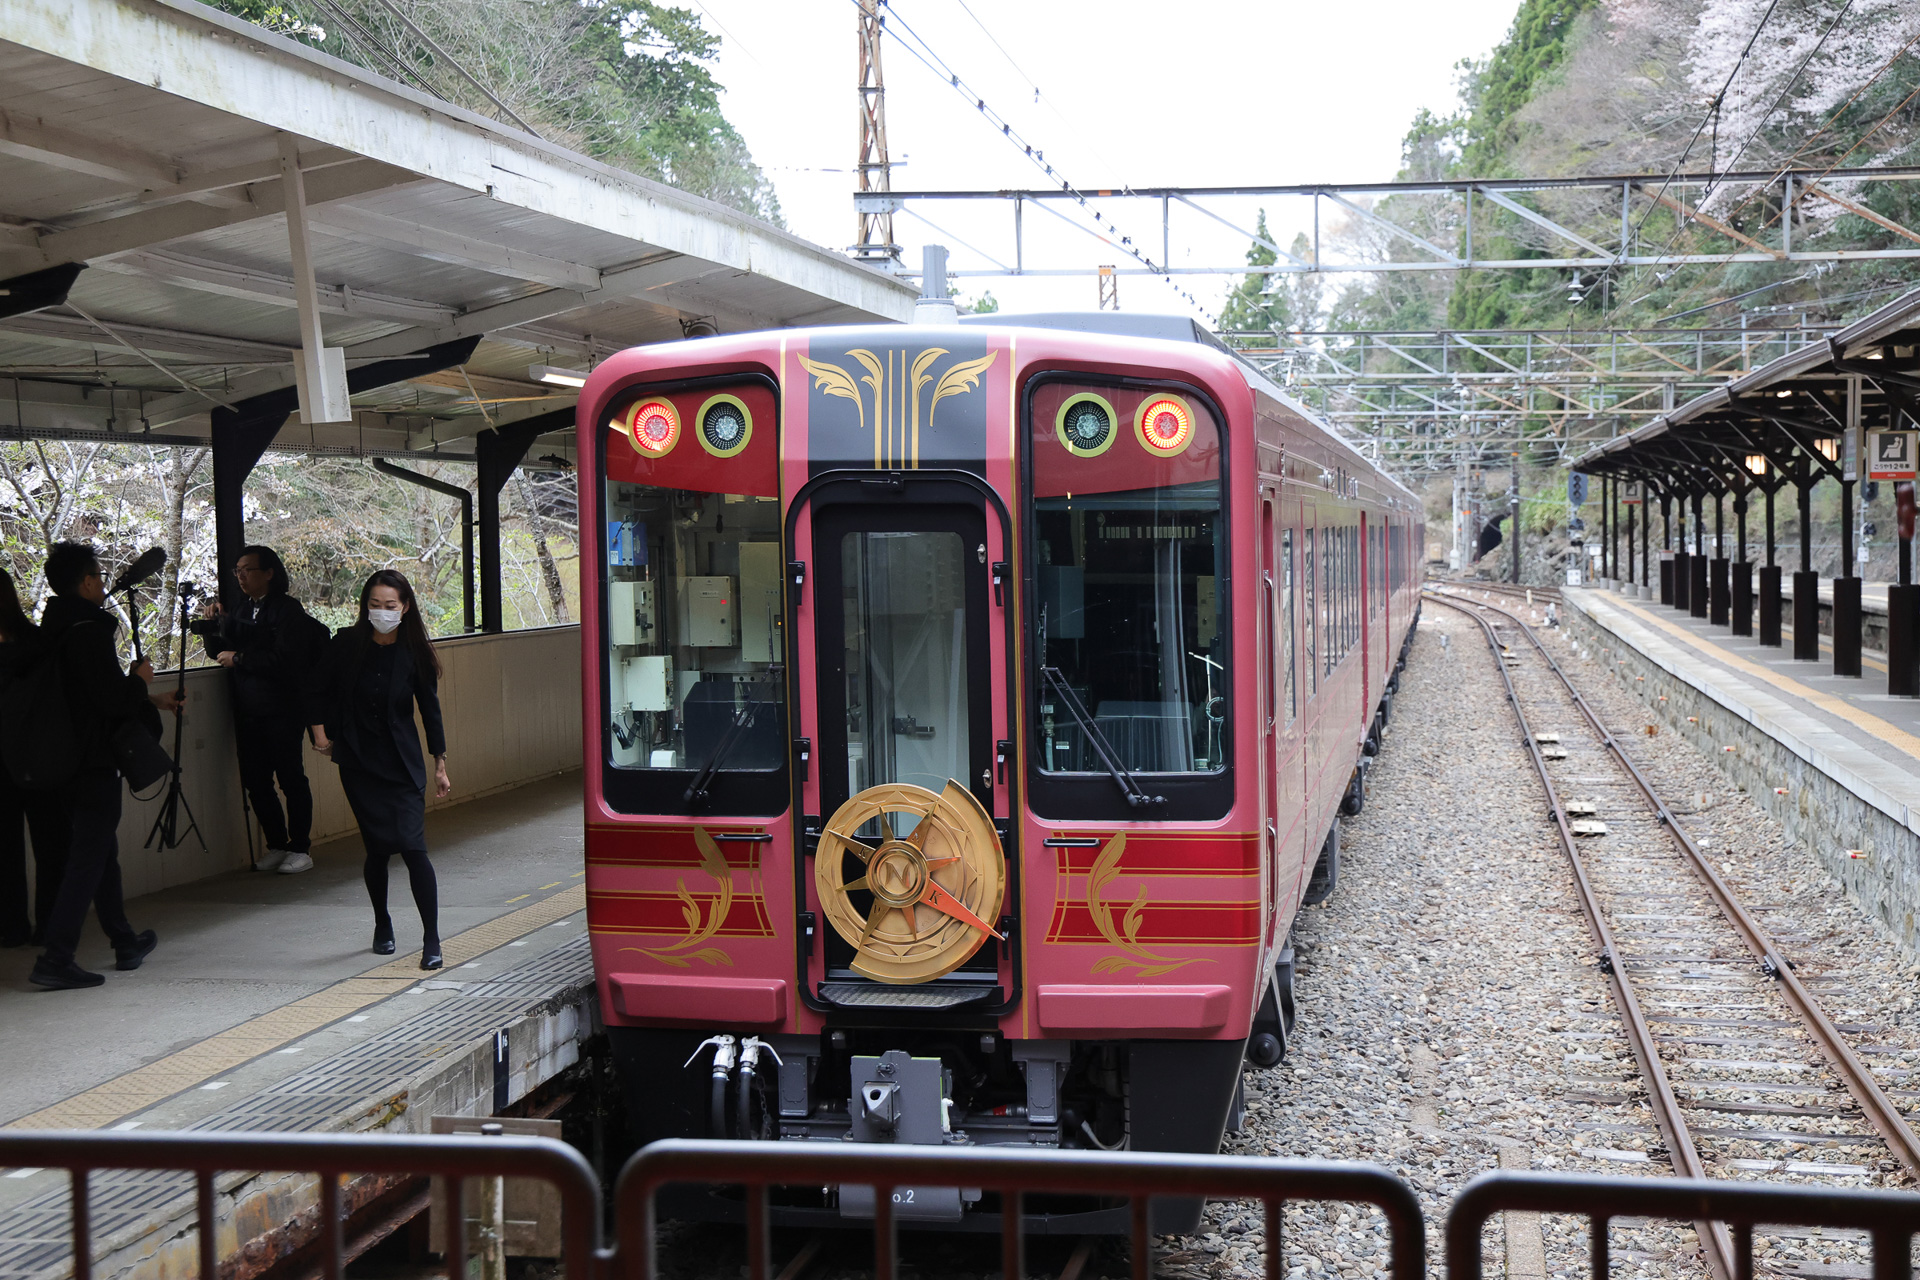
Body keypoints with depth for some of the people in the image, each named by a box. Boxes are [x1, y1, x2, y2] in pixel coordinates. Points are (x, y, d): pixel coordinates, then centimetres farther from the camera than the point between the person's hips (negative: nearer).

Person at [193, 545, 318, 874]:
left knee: (291, 778, -3)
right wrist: (212, 625, 2)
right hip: (248, 711, 7)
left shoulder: (287, 610, -6)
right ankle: (277, 846, 19)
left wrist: (238, 658, -12)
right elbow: (219, 652, 20)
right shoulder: (239, 610, 15)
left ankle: (300, 849, 4)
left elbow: (285, 659, -17)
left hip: (282, 711, -7)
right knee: (255, 782, 8)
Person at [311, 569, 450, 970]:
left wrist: (439, 763, 4)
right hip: (357, 761, 1)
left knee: (412, 847, -11)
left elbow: (430, 709, 3)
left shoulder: (414, 653, -5)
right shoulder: (346, 644, -3)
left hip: (401, 764, -1)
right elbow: (323, 691, 12)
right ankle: (382, 926, 28)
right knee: (377, 848, 4)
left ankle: (431, 941, -6)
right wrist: (321, 730, 0)